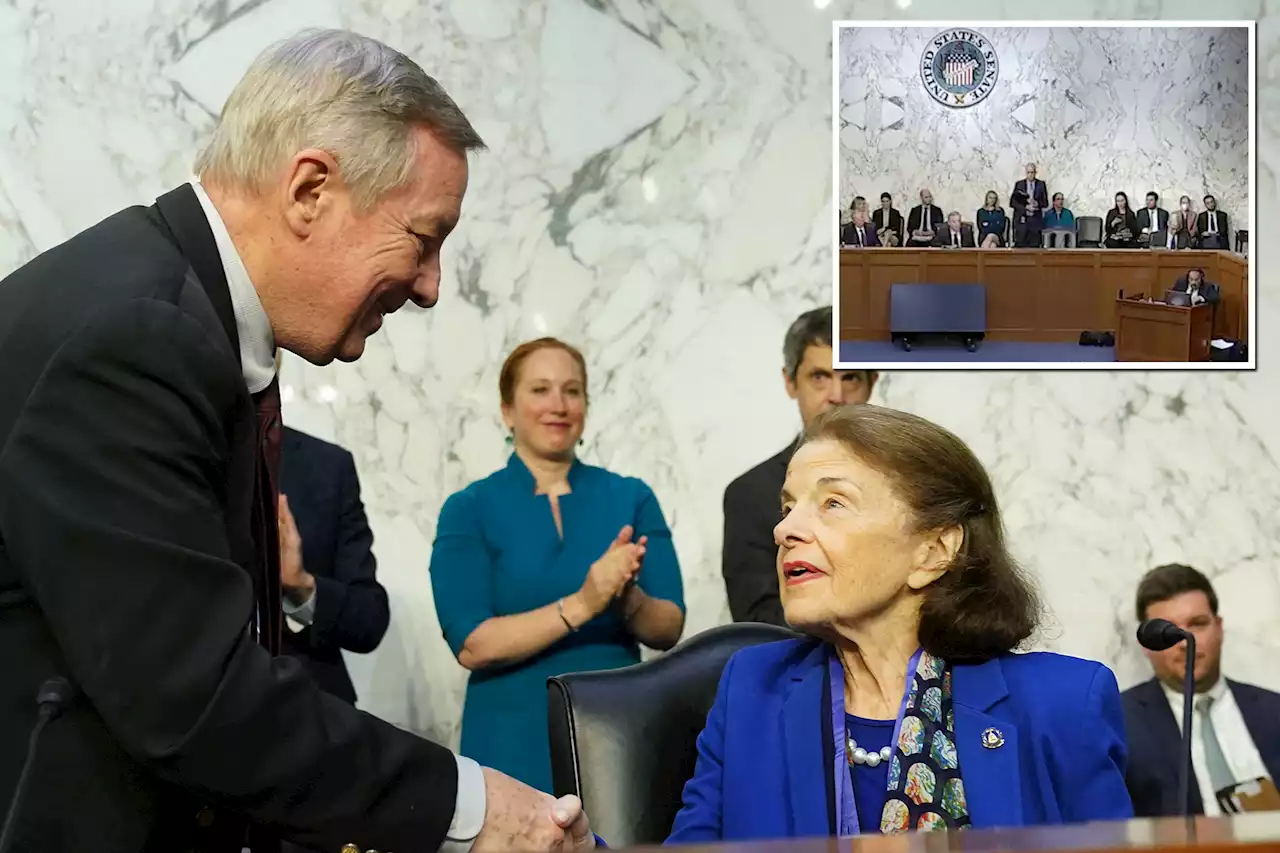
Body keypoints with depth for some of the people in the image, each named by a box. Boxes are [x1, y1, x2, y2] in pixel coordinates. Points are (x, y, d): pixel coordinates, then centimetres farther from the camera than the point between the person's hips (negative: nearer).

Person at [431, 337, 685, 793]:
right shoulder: (468, 509, -2)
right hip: (514, 747, -2)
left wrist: (627, 599, -21)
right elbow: (472, 645, -12)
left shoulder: (632, 498, 3)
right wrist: (581, 605, -23)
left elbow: (668, 629, 0)